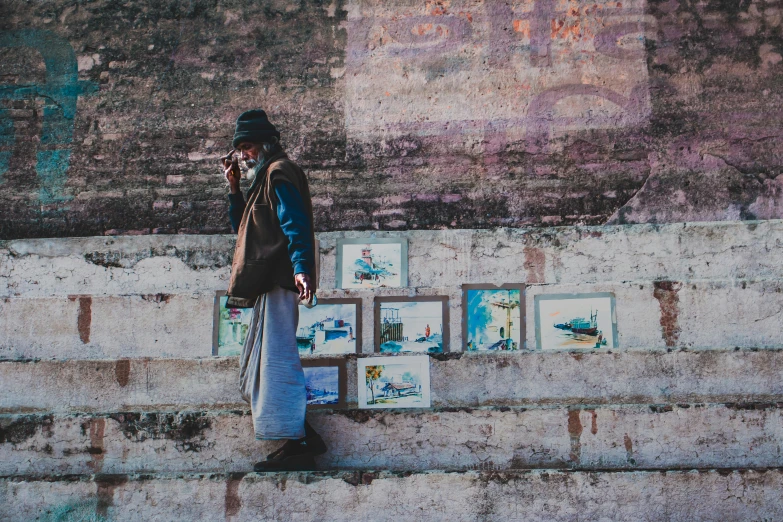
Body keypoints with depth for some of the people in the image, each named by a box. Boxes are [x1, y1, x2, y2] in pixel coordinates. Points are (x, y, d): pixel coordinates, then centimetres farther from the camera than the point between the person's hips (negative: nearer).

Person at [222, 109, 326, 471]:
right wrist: (234, 188, 17)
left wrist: (301, 267, -32)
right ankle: (302, 437, 14)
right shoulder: (263, 178, 26)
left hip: (279, 281, -11)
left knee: (277, 360, -12)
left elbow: (295, 224, -19)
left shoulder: (279, 172, -5)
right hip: (267, 283, 11)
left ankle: (297, 446, -9)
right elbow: (241, 225, 28)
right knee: (257, 365, 13)